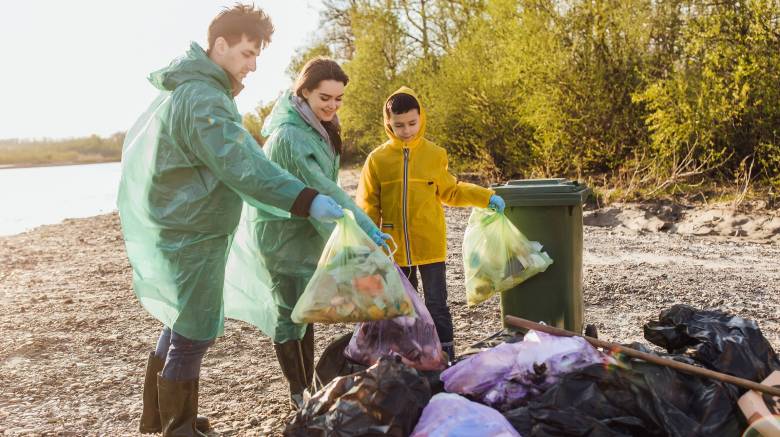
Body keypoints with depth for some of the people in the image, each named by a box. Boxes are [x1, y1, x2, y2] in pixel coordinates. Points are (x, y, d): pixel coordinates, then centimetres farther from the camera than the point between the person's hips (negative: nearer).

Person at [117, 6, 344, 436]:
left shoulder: (186, 89, 11)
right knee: (193, 334, 0)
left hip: (173, 228, 11)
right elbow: (244, 167, -33)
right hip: (188, 238, -11)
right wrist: (308, 200, -40)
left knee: (180, 326, 21)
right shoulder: (203, 99, -22)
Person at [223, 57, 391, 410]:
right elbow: (321, 188, -31)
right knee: (291, 313, 2)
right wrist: (364, 228, -33)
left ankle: (306, 386, 27)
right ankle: (299, 393, 16)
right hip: (283, 235, -9)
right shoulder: (289, 135, -25)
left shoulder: (318, 128, 5)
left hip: (306, 232, 9)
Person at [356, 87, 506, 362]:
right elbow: (368, 208, 0)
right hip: (395, 248, 1)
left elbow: (450, 192, 11)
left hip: (430, 246, -1)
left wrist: (485, 198, 1)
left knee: (437, 306, 2)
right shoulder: (377, 159, -2)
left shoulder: (435, 155, -2)